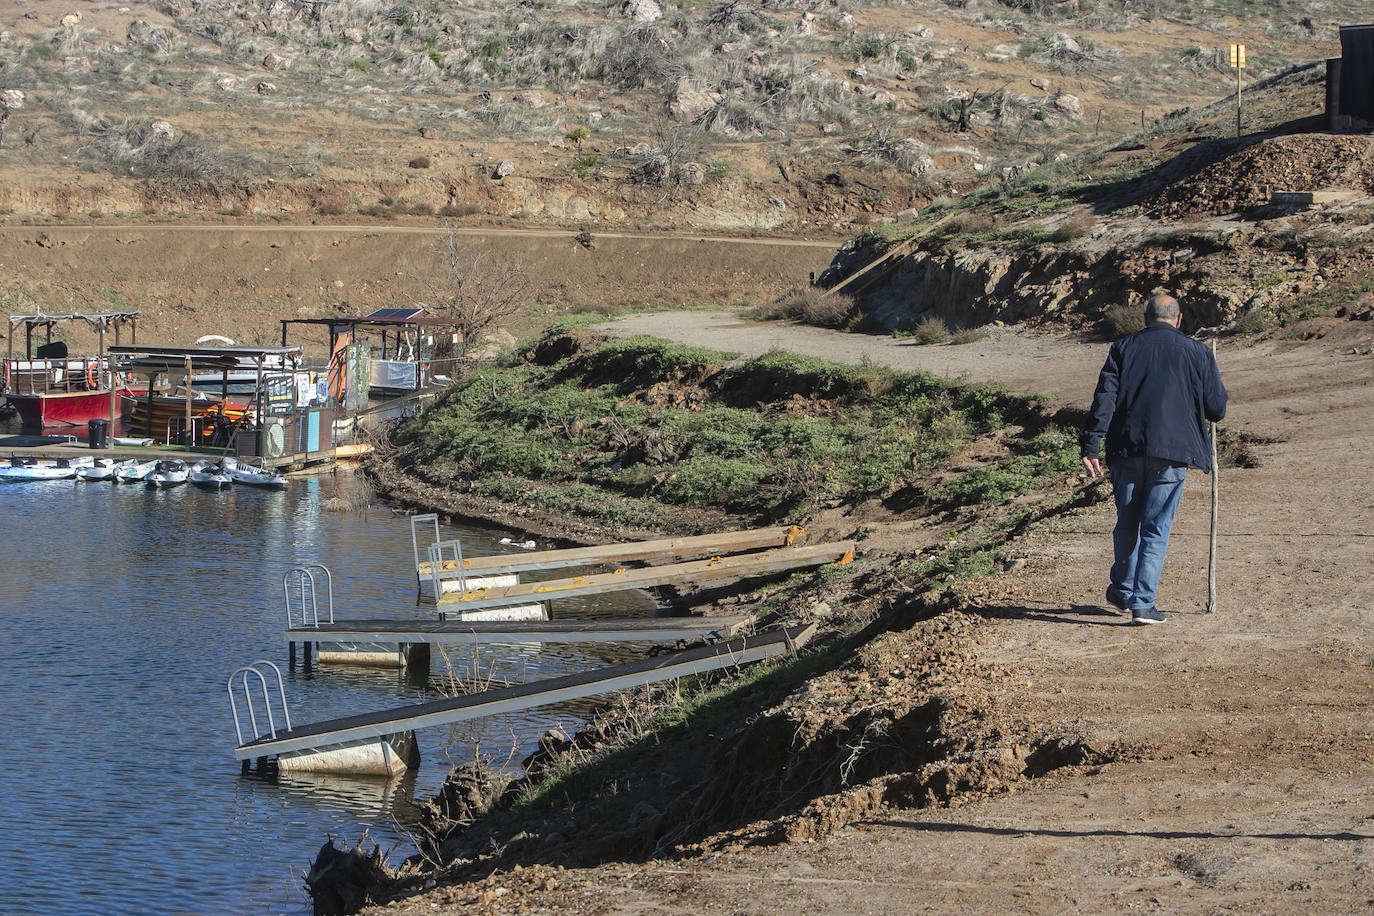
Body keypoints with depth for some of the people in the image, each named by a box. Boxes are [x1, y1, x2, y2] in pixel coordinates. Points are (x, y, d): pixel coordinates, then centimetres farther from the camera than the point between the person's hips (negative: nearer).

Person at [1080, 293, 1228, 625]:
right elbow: (1216, 409, 6)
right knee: (1156, 530, 2)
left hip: (1126, 450, 2)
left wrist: (1090, 447, -5)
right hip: (1172, 453, -2)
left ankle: (1122, 590, 32)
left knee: (1127, 523, 18)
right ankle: (1142, 603, -3)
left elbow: (1104, 399, -3)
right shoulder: (1197, 353, 3)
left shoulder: (1123, 349, 6)